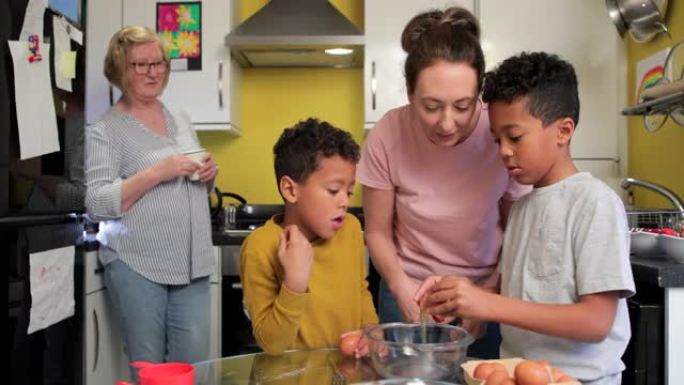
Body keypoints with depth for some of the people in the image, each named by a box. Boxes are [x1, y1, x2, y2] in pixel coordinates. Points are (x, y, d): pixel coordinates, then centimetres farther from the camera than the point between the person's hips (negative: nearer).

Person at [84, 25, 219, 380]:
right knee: (147, 367, 3)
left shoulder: (181, 121, 14)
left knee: (194, 362, 5)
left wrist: (208, 175, 1)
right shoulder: (104, 130, -5)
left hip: (191, 264, 5)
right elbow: (97, 203, -13)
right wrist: (157, 172, -21)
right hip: (137, 265, -5)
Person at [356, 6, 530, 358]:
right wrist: (401, 286, -19)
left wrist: (489, 296, -15)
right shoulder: (387, 136, -19)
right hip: (410, 294, 0)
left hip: (484, 297, 0)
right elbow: (378, 232, -6)